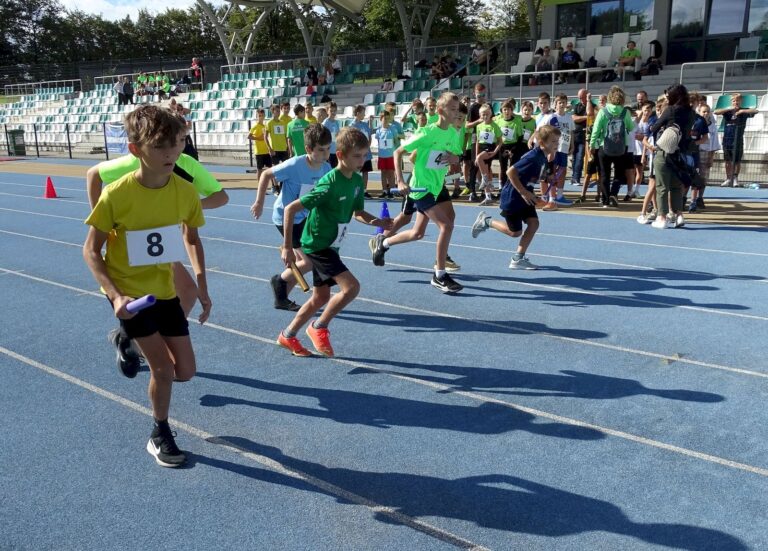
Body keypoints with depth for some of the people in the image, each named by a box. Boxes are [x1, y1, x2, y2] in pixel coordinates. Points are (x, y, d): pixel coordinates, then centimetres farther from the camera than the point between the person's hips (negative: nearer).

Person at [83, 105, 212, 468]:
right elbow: (91, 251, -13)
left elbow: (192, 239, 6)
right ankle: (160, 437, 19)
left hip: (164, 289, 4)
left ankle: (131, 342, 38)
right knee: (163, 368, -7)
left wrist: (202, 287, -3)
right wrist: (115, 295, -25)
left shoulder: (186, 192, -12)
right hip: (127, 291, -4)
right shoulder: (116, 195, -23)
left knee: (185, 371, 7)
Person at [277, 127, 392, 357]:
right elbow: (290, 209, -24)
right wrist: (287, 247, -23)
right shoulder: (329, 184, -25)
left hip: (330, 246, 9)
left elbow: (358, 212, 12)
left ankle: (288, 336, 33)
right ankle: (319, 328, 0)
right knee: (351, 286, -20)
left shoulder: (357, 181, -1)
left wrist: (376, 221, -10)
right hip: (317, 244, -9)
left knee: (321, 298, 17)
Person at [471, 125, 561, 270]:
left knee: (533, 223, -2)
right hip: (512, 197, -8)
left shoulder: (543, 156, 0)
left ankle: (518, 259, 6)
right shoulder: (533, 157, -27)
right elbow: (511, 172, -30)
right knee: (515, 232, 4)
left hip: (525, 196, 8)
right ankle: (486, 221, 24)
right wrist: (524, 193, -25)